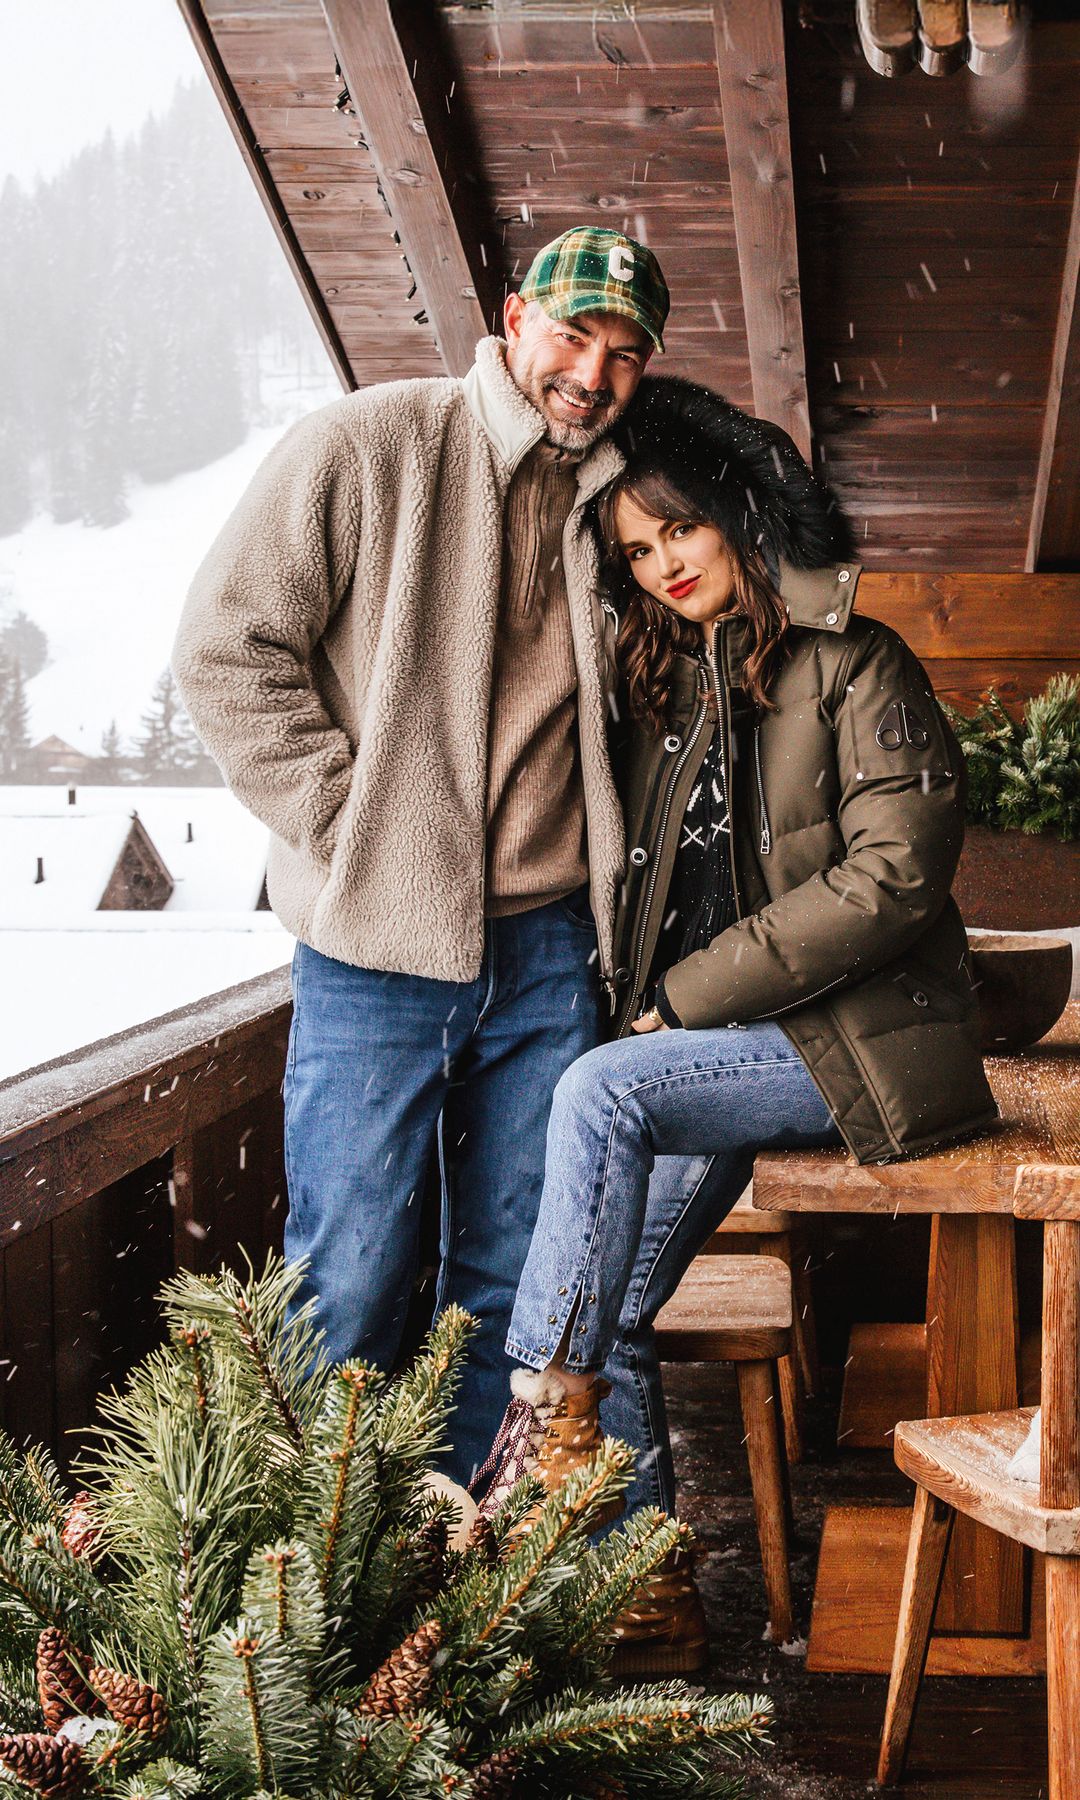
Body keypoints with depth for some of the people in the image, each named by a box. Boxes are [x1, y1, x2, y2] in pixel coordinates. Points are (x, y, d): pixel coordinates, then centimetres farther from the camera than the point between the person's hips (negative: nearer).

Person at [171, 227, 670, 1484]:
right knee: (348, 1285, 0)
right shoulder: (365, 449, -4)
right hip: (379, 949, -5)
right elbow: (226, 650, -8)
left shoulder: (611, 499, 11)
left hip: (549, 950, 5)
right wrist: (347, 829, -10)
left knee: (513, 1282, 10)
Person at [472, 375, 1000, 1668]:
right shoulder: (668, 690, 16)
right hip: (716, 1044, 7)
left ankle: (545, 1422, -23)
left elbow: (891, 879, -15)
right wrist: (655, 1011, 2)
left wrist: (687, 997, -15)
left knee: (600, 1090, -29)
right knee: (607, 1311, -10)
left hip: (858, 1041, -7)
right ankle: (649, 1602, -2)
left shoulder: (855, 667, -5)